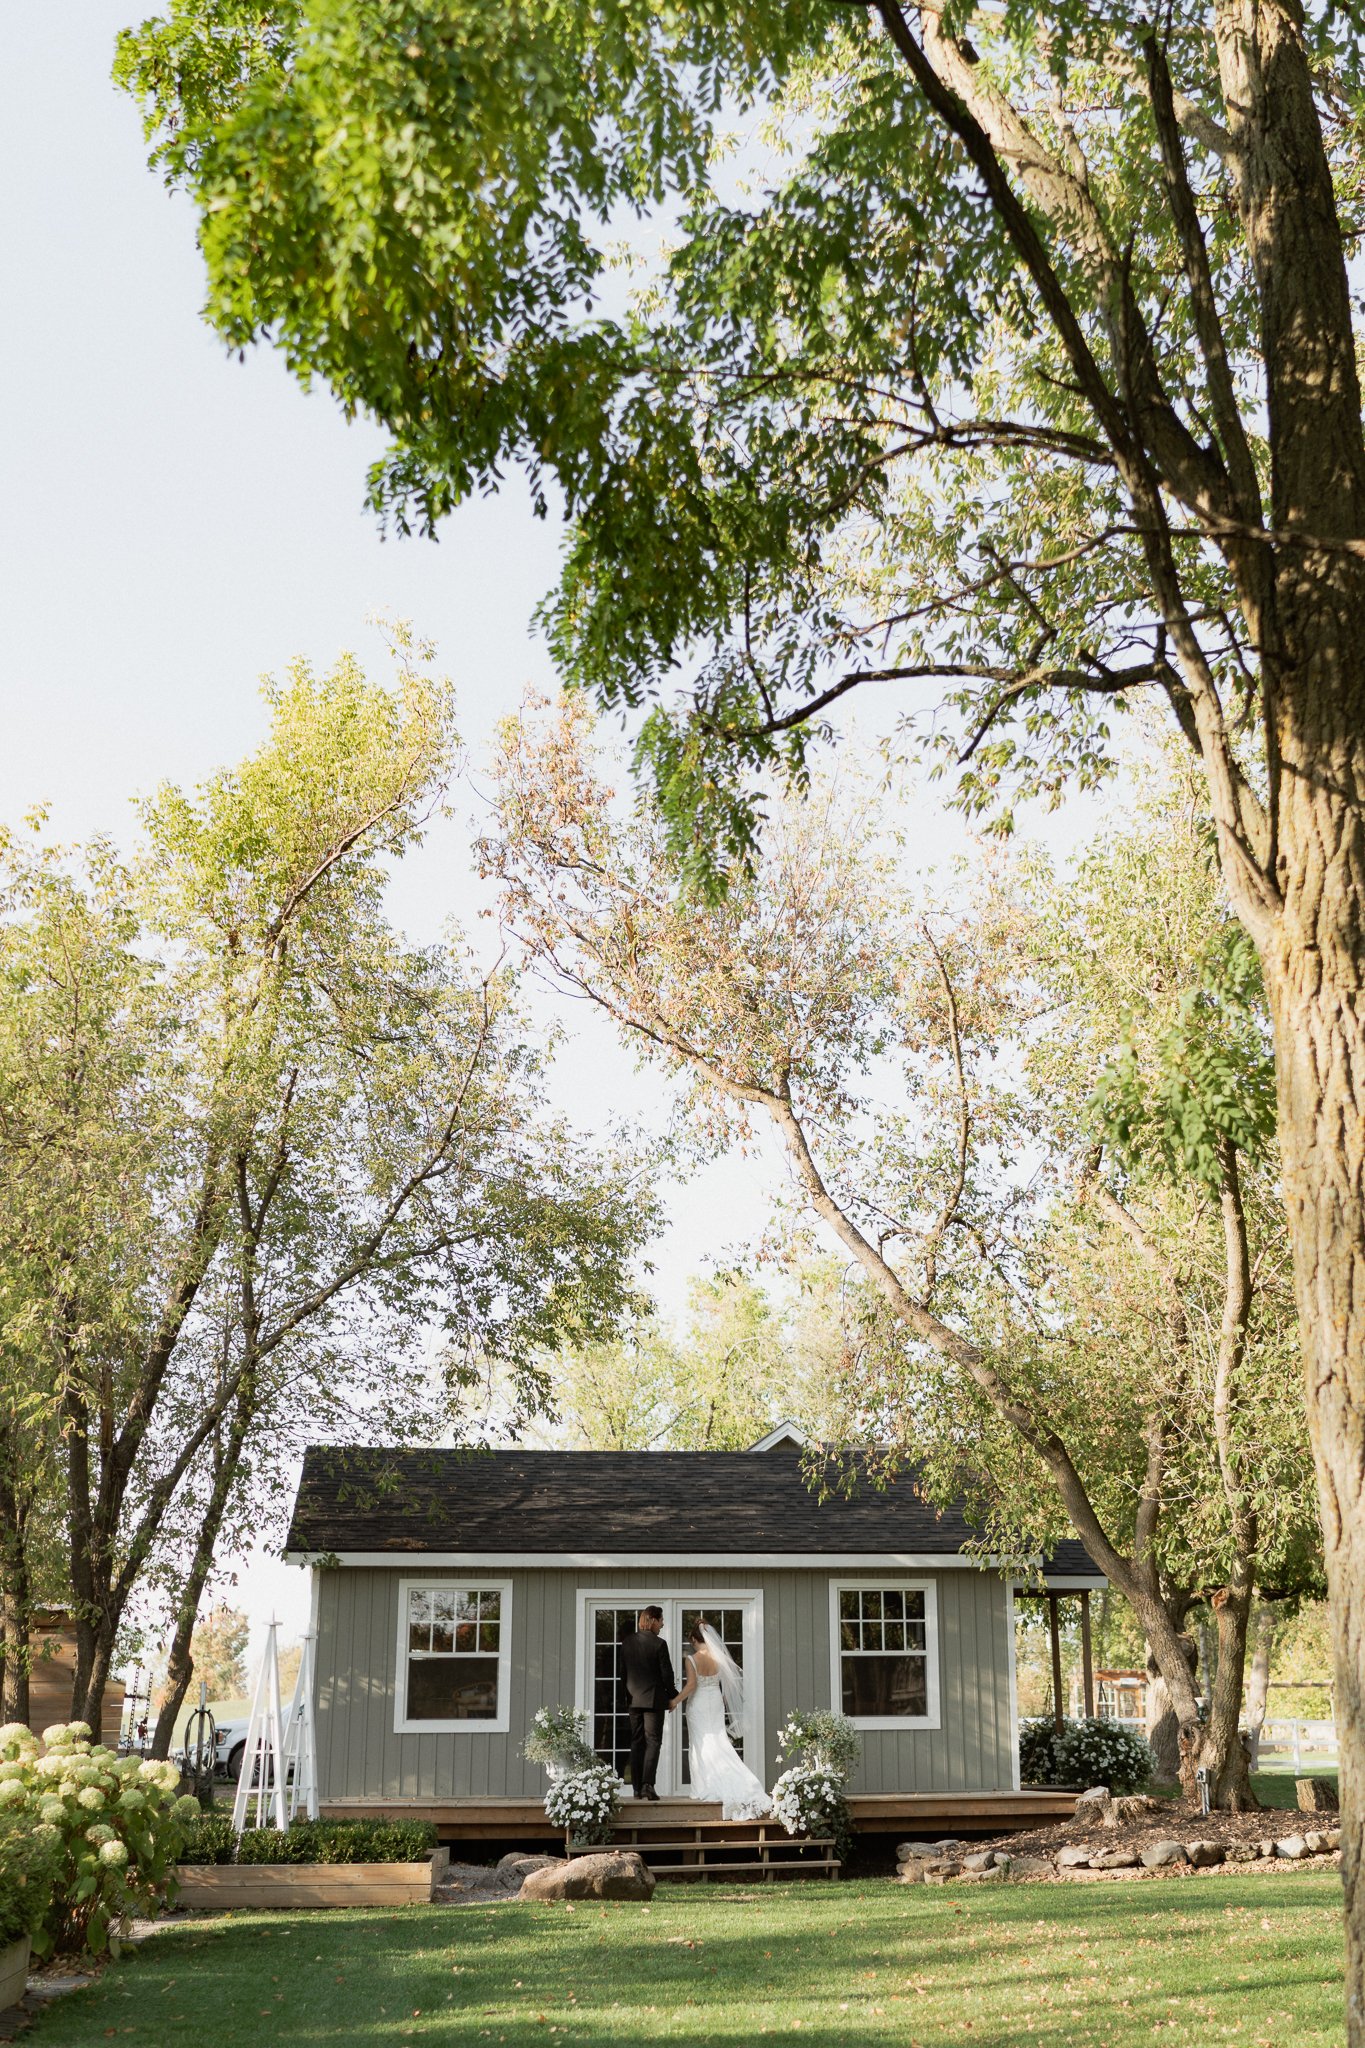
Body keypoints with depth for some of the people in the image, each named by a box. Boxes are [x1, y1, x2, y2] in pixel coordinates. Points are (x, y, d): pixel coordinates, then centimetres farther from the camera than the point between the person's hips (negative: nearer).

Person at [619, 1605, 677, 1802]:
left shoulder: (627, 1642, 4)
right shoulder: (659, 1644, -12)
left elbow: (623, 1671, 8)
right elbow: (667, 1673, -9)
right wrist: (673, 1696, 3)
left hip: (634, 1699, 5)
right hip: (654, 1699, -5)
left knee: (637, 1743, 10)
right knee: (653, 1742, -1)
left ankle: (637, 1788, 9)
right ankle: (647, 1784, -13)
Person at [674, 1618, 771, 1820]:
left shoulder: (691, 1659, -15)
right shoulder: (719, 1657, -2)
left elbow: (691, 1685, -19)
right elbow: (727, 1682, 4)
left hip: (698, 1705, -4)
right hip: (716, 1703, 4)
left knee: (701, 1745, 5)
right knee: (720, 1744, 8)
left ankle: (706, 1789, 5)